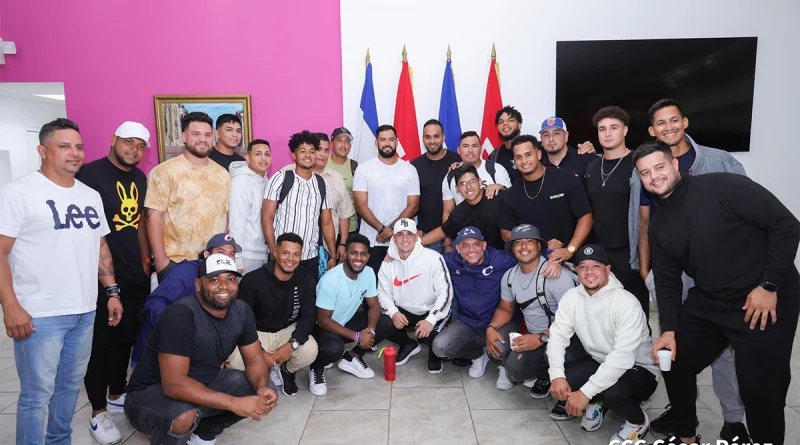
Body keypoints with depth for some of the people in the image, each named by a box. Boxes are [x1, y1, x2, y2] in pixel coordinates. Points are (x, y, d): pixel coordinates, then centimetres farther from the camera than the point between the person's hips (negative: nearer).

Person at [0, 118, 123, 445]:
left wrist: (112, 291, 13)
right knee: (37, 393, 3)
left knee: (71, 384, 17)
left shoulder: (91, 196, 12)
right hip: (39, 315, -6)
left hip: (85, 311, 6)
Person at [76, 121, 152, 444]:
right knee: (99, 342, 4)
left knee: (125, 338, 17)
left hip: (135, 275, 7)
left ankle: (117, 395, 34)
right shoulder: (91, 173, -11)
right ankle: (98, 412, 16)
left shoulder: (140, 178, 11)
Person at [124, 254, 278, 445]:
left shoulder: (241, 311, -8)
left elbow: (255, 360, -2)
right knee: (184, 416, -36)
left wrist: (262, 387, -25)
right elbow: (174, 384, -35)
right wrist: (234, 403, -37)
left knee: (259, 394, -8)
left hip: (203, 384, 7)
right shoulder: (181, 313, -29)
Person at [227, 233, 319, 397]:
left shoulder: (306, 281, -9)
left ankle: (286, 371, 9)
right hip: (257, 333, -2)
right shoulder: (252, 280, -18)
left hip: (288, 331, 2)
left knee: (310, 350, -29)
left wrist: (292, 343, -28)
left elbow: (309, 316, -10)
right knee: (236, 361, -31)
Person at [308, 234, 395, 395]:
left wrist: (370, 329, -24)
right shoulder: (330, 280, -29)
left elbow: (374, 305, -3)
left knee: (387, 323, -12)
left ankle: (352, 357, 6)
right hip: (324, 327, -6)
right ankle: (316, 369, -1)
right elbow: (323, 320, -25)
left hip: (348, 321, 6)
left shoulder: (368, 273, -10)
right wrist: (357, 336, -28)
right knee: (334, 348, -38)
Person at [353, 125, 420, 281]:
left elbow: (413, 206, 0)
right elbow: (361, 206, -5)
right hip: (371, 241, -1)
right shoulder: (364, 169, 0)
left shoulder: (409, 170, 4)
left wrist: (392, 229, -12)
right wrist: (382, 229, -15)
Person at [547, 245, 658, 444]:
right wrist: (557, 375, -31)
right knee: (561, 381, -21)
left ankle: (638, 420, 2)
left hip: (638, 370, -5)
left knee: (611, 391, -36)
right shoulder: (571, 297, -8)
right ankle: (596, 404, 13)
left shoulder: (627, 303, -27)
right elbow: (558, 336, -12)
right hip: (599, 361, 5)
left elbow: (623, 357, -34)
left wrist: (585, 392, -38)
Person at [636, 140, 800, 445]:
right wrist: (669, 329, -3)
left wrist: (769, 285, -19)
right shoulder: (658, 227, 4)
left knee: (760, 390, -4)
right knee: (674, 362, 11)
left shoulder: (722, 186, -17)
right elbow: (667, 281, 7)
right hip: (707, 303, 7)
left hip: (767, 300, -6)